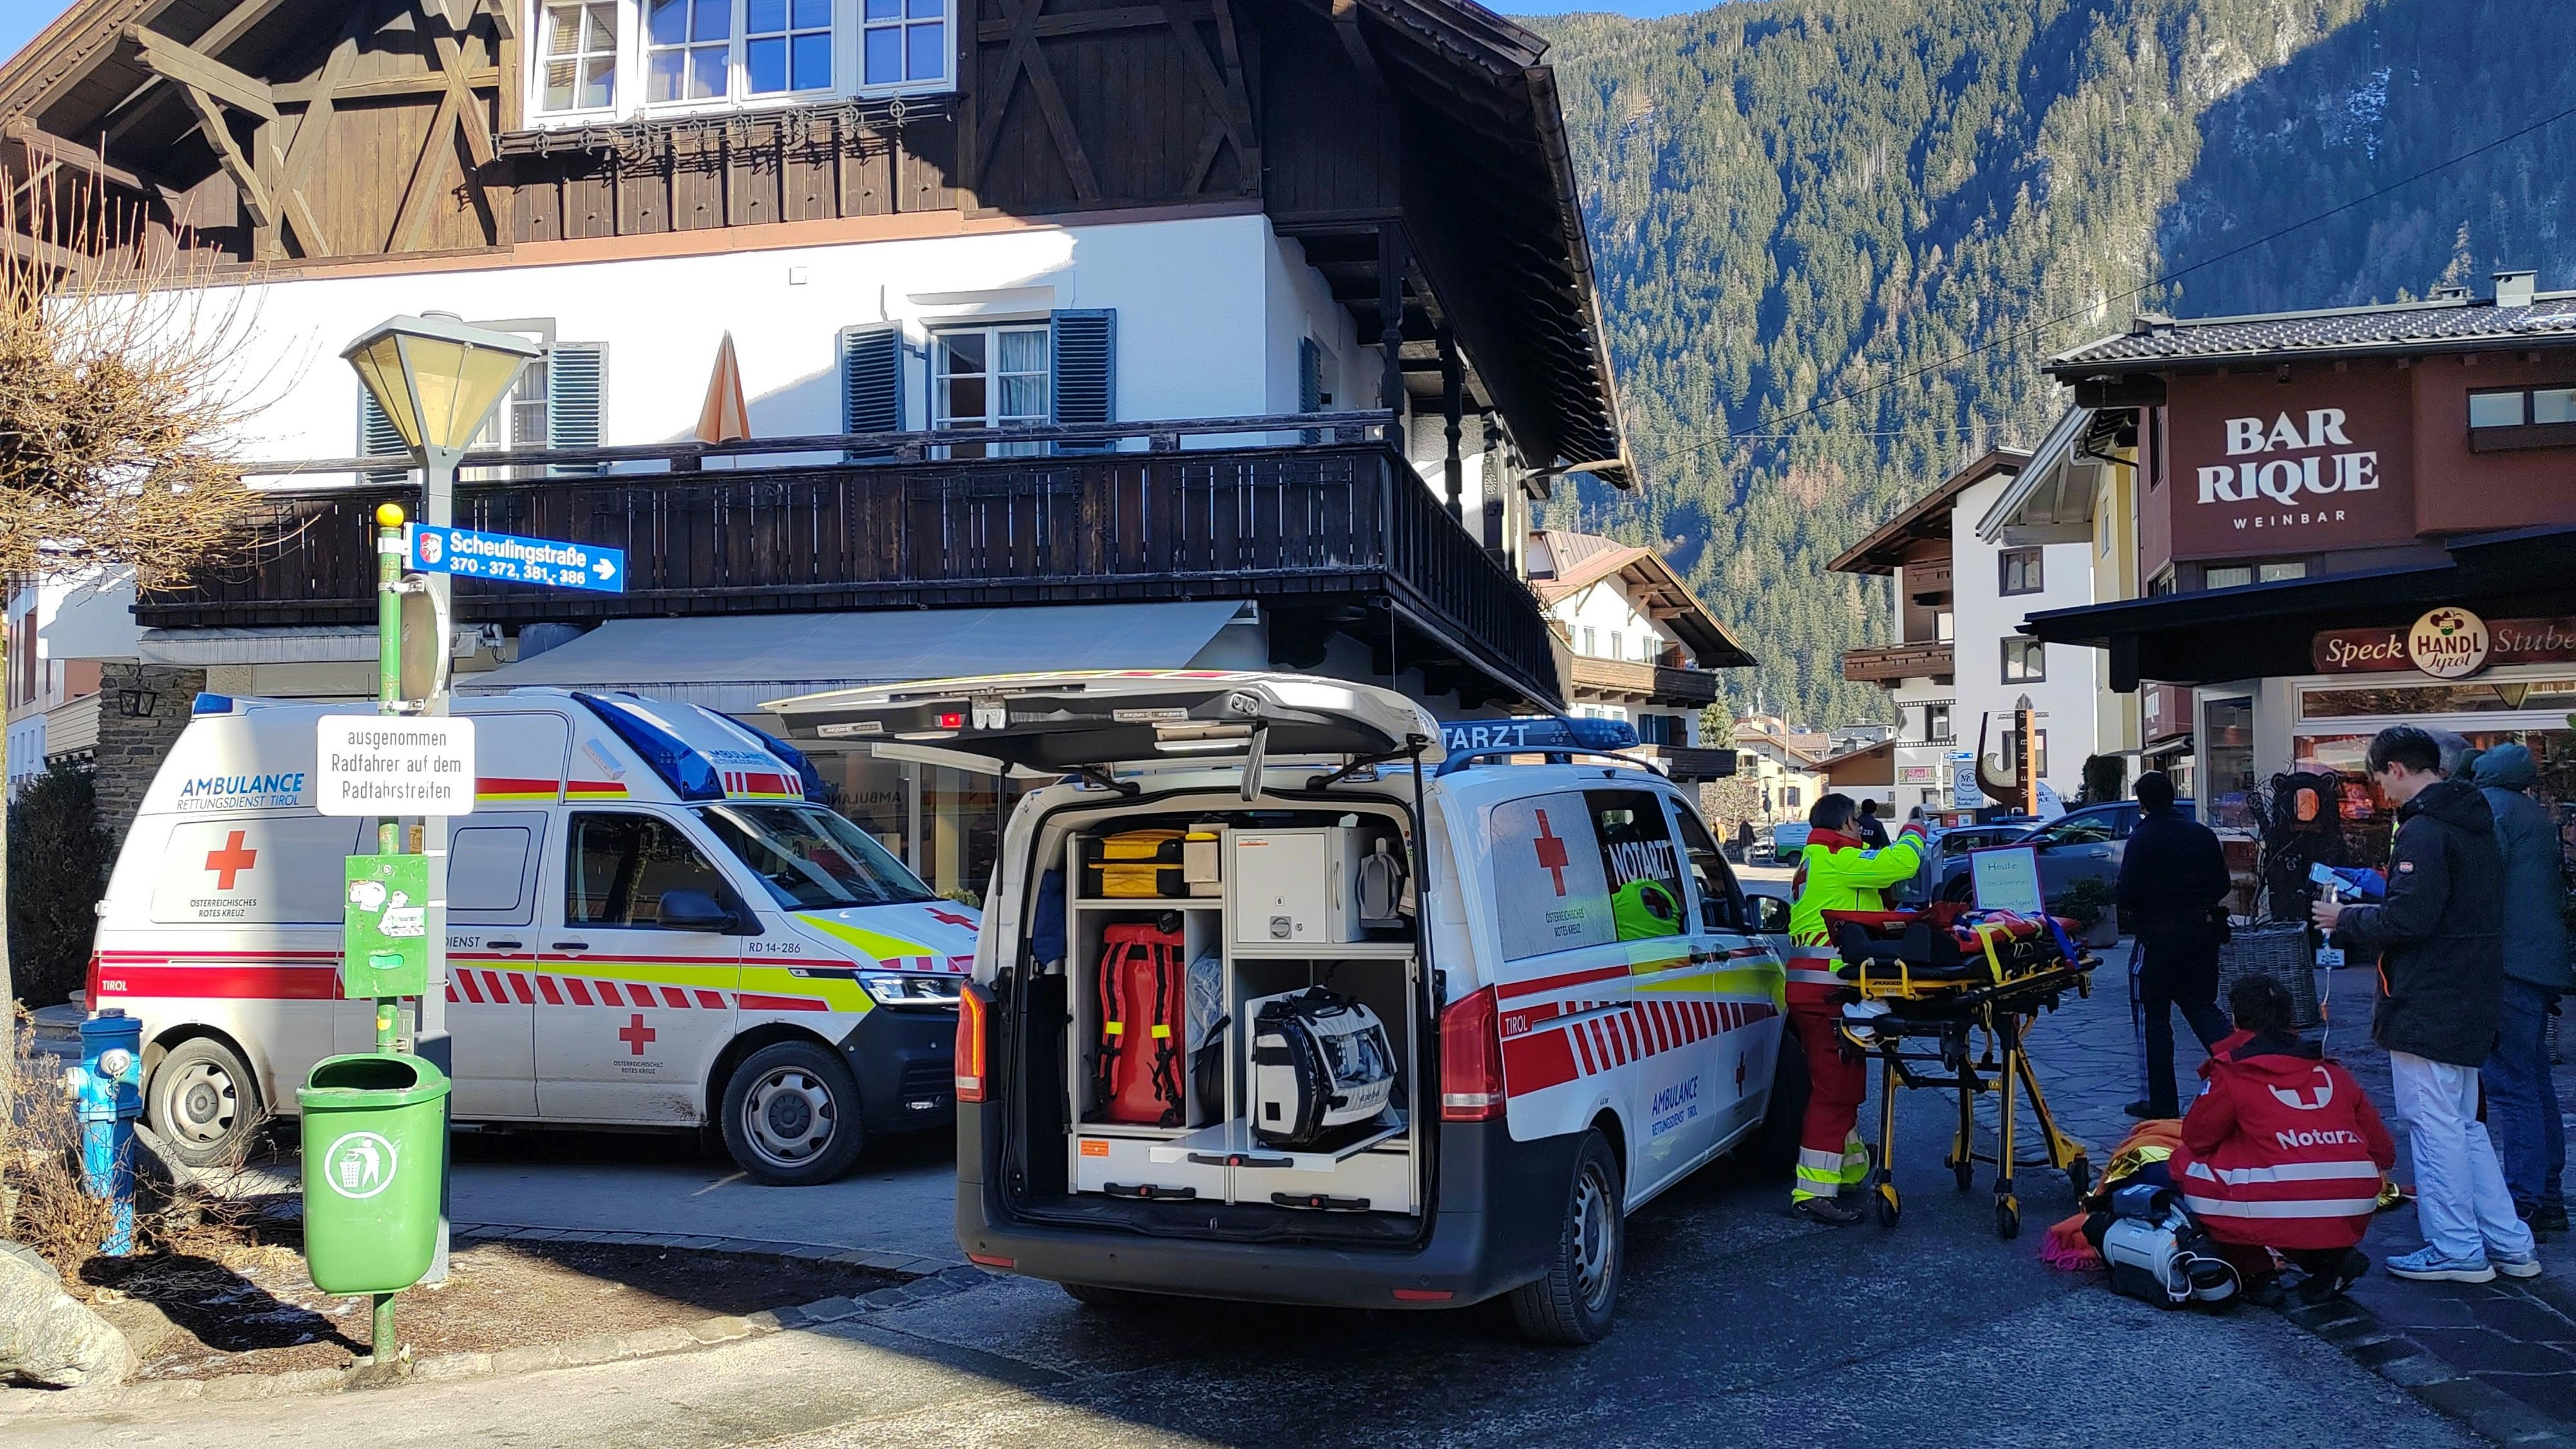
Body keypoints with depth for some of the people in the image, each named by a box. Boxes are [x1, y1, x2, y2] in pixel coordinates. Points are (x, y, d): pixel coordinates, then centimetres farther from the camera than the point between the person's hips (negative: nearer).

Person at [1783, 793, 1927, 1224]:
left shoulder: (1815, 861, 24)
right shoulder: (1839, 858, -10)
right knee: (1834, 1086, -12)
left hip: (1812, 988, 11)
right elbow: (1899, 865, -18)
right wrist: (1913, 834, 1)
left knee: (1845, 1080, 24)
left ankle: (1851, 1165, 39)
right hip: (1827, 989, -11)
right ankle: (1813, 1192, -14)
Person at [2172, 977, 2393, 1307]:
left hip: (2284, 1214, -6)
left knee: (2185, 1162, 15)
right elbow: (2384, 1153, 20)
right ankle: (2334, 1258, 14)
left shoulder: (2231, 1072, 3)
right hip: (2356, 1216, 6)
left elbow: (2197, 1139, 10)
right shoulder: (2331, 1070, 18)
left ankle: (2256, 1273, 9)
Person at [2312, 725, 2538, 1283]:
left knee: (2433, 1124, -2)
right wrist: (2361, 913, 18)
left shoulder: (2424, 830, -18)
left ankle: (2456, 1250, 4)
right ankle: (2509, 1244, 20)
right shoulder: (2477, 825, 14)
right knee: (2464, 1125, 17)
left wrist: (2345, 920, -8)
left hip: (2427, 1007, -10)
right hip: (2473, 1001, 10)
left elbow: (2408, 918, -25)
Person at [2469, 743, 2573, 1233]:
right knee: (2536, 1084, 14)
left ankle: (2524, 1204, -9)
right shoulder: (2534, 813, 19)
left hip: (2510, 967, -9)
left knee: (2512, 1087, -9)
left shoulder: (2490, 805, -8)